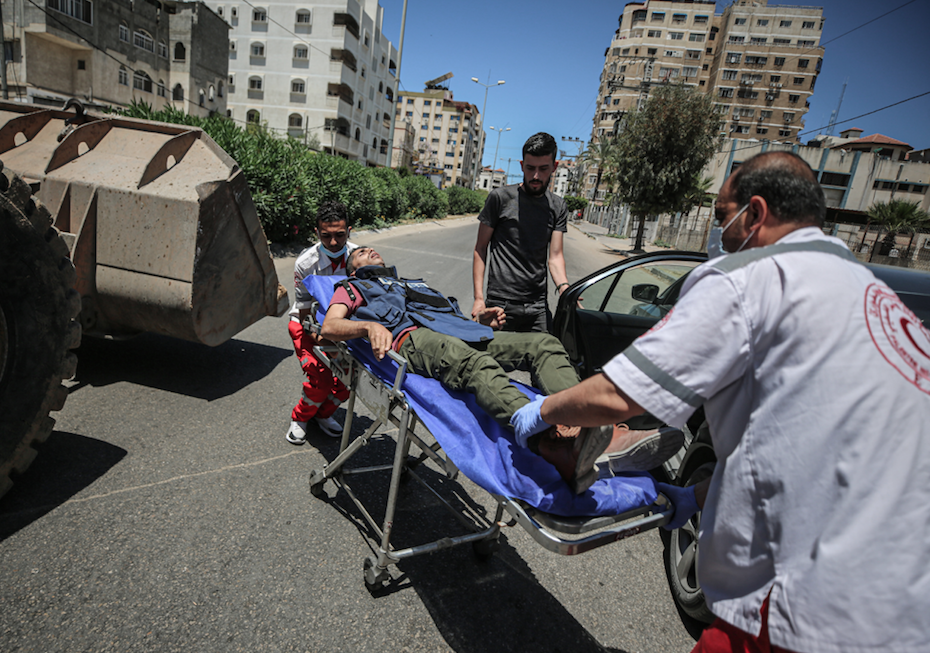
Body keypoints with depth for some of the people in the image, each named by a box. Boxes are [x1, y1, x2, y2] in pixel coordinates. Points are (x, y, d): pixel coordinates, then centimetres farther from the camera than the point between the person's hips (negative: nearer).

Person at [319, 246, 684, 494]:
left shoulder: (415, 284, 44)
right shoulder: (354, 287, 29)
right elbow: (329, 327, 7)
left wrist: (480, 320, 11)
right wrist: (369, 325, -14)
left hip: (457, 332, 7)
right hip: (411, 338, -6)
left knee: (545, 344, -14)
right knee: (475, 364, -40)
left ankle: (596, 427, -38)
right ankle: (552, 442, -66)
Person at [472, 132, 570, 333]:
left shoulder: (558, 207, 9)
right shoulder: (500, 197, -1)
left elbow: (555, 255, 3)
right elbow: (481, 248, 1)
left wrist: (564, 287, -19)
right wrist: (479, 297, -7)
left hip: (538, 308, 3)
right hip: (499, 304, -3)